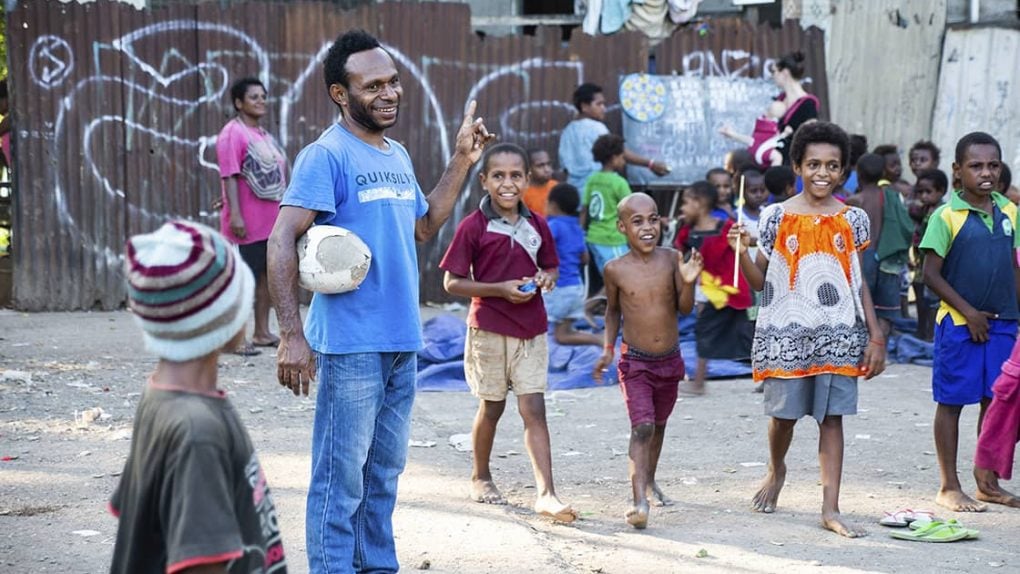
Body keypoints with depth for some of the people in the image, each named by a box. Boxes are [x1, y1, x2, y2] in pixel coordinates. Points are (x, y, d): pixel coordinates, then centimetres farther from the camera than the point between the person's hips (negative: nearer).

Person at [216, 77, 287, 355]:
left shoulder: (264, 135, 16)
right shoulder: (233, 134, -11)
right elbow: (230, 176, -18)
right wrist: (235, 214, -24)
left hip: (271, 221, 9)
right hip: (248, 223, -9)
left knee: (267, 274, 12)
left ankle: (262, 332, 20)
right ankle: (235, 337, -3)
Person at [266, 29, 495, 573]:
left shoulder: (398, 156, 14)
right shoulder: (326, 155, -12)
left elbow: (424, 225, 26)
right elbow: (281, 241, -18)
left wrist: (461, 161, 16)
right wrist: (291, 334, -25)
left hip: (402, 343, 8)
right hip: (350, 345, -8)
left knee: (384, 472, 16)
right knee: (342, 477, -3)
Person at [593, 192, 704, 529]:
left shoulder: (671, 259, -6)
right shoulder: (616, 270, -8)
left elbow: (685, 309, -4)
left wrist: (689, 283, -22)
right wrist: (608, 348, 1)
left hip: (670, 361, 3)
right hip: (634, 362, -3)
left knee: (659, 425, 20)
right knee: (642, 427, -17)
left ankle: (649, 482, 41)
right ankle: (639, 501, -22)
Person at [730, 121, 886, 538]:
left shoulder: (853, 220, 5)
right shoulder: (777, 217, 0)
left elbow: (860, 284, 9)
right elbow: (760, 281, 3)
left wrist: (876, 336, 4)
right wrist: (742, 251, -15)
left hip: (839, 333, 1)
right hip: (786, 332, -1)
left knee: (831, 417, 0)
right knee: (784, 412, 7)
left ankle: (831, 508, 1)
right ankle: (776, 471, 38)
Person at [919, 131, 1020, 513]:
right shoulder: (946, 216, -9)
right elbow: (931, 273, -9)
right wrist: (969, 313, -12)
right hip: (959, 324, -5)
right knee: (951, 402, 3)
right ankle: (949, 486, 10)